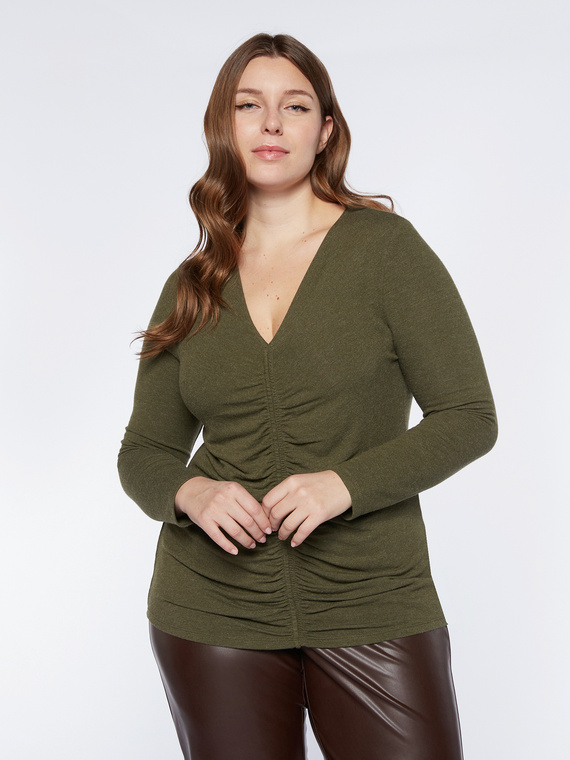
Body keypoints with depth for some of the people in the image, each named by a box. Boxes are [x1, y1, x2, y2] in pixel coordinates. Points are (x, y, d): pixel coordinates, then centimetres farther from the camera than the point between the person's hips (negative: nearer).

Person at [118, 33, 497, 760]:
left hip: (372, 605, -2)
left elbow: (468, 418, -5)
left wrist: (346, 482, -19)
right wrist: (188, 493, -11)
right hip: (211, 610, 3)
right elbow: (143, 452, 11)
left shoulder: (386, 247, -3)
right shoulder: (192, 286, 7)